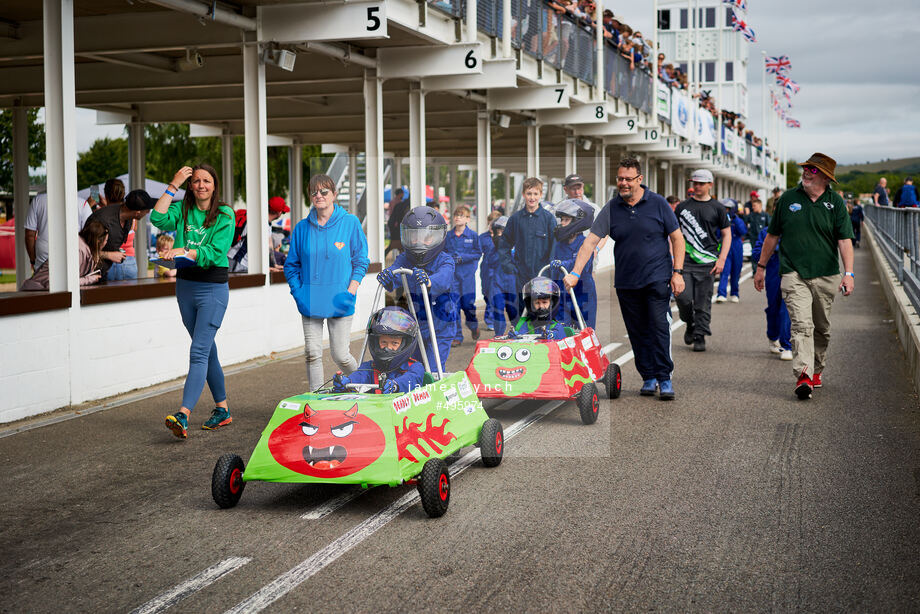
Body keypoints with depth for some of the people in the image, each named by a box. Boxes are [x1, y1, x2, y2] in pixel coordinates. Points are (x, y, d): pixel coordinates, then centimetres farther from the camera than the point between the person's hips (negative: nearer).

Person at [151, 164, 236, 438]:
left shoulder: (225, 215, -4)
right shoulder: (182, 209, 7)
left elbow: (216, 253, -14)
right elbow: (158, 219, -12)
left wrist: (185, 251, -28)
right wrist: (173, 186, -10)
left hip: (213, 287, -5)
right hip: (185, 284, 6)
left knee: (199, 351, -14)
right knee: (207, 350, 14)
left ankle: (183, 416, -25)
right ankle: (222, 409, 25)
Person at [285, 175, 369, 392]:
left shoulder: (350, 223, 0)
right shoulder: (302, 228, 5)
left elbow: (361, 261, 4)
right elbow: (291, 265, 12)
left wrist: (351, 291, -7)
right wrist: (298, 292, -1)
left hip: (339, 301, -2)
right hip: (310, 301, 2)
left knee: (340, 355, -1)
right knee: (312, 353, 0)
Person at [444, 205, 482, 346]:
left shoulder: (473, 236, 0)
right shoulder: (448, 236, 7)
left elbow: (478, 253, -2)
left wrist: (463, 257, -13)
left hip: (468, 274, -2)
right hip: (452, 275, 2)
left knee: (468, 303, 0)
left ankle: (473, 326, 31)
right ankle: (457, 336, 3)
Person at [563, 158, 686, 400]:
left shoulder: (658, 204, -1)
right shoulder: (611, 209, 3)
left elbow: (677, 239, 3)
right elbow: (590, 241, -1)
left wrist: (677, 272, -4)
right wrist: (575, 273, -11)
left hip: (657, 279, -3)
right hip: (626, 282, 3)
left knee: (659, 327, -9)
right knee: (637, 332, 7)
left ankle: (664, 379, -3)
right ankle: (648, 378, 16)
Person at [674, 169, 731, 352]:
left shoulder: (717, 208, 5)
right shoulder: (682, 207, 10)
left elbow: (727, 235, 7)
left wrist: (721, 259, -4)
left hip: (707, 263, -1)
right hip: (685, 261, 1)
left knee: (703, 302, -1)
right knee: (683, 297, -9)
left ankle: (700, 337, 9)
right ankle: (690, 324, 18)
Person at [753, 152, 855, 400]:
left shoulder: (835, 202, 2)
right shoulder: (788, 199, 4)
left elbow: (844, 240, -3)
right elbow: (772, 235, 13)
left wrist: (849, 273, -14)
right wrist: (760, 267, 15)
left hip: (826, 276, 1)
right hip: (793, 274, -1)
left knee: (822, 328, 12)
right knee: (801, 324, -16)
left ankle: (816, 370, 31)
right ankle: (803, 376, -25)